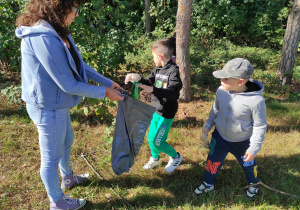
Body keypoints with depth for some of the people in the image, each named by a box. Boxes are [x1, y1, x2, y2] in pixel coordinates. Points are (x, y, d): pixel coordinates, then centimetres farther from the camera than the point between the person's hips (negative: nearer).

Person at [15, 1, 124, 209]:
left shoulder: (58, 32, 1)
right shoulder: (43, 39, -30)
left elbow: (80, 64, 7)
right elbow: (68, 84, -27)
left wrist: (108, 82, 6)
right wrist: (104, 92, -17)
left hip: (58, 103, 10)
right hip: (48, 108, -10)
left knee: (67, 141, 28)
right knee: (52, 156, 10)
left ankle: (68, 177, 55)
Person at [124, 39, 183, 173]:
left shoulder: (174, 71, -19)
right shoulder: (157, 70, 5)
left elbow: (173, 92, -31)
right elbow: (147, 83, 7)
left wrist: (153, 90, -44)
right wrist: (137, 79, -15)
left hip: (166, 113, -7)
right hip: (156, 110, 8)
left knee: (158, 142, -1)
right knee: (151, 138, 17)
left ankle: (176, 157, 25)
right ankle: (155, 159, 43)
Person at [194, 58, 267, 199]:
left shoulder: (256, 100, -30)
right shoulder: (222, 91, -18)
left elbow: (260, 126, -18)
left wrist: (254, 148, -14)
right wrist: (208, 125, 10)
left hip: (242, 142, -3)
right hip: (219, 137, 3)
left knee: (248, 164, 21)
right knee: (213, 161, 15)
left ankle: (253, 183, 54)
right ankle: (208, 184, 42)